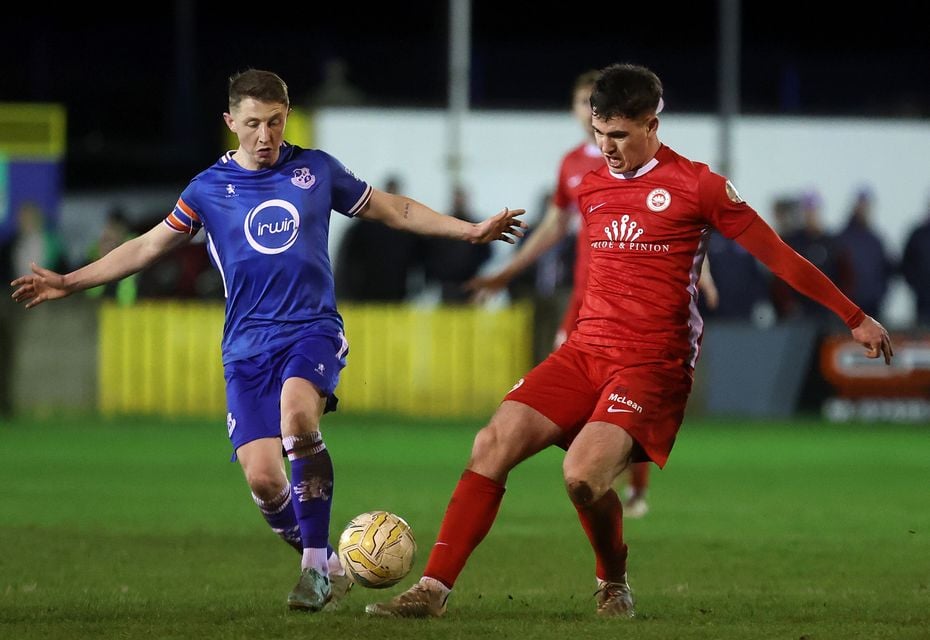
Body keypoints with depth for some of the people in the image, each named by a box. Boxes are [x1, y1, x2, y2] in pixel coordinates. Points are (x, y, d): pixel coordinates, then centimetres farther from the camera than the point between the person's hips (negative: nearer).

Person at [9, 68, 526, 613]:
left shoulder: (316, 170, 7)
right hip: (247, 348, 1)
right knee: (263, 480, -13)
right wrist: (69, 283, 9)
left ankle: (316, 561, -23)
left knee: (296, 415, -34)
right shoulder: (209, 190, 6)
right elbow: (148, 247, 15)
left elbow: (393, 210, 18)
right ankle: (327, 569, 13)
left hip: (313, 329, -1)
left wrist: (471, 230, 16)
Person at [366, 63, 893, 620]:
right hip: (585, 350, 5)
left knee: (584, 473, -27)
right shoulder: (589, 187, 14)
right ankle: (434, 589, -12)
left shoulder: (697, 185, -3)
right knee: (493, 443, -14)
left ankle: (614, 583, 2)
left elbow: (777, 255, 1)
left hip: (653, 364, -5)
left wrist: (856, 319, 4)